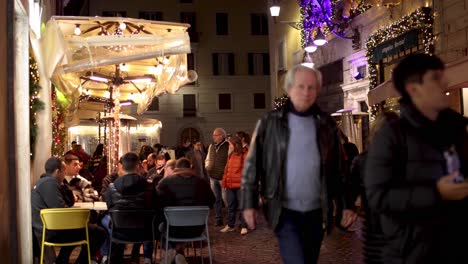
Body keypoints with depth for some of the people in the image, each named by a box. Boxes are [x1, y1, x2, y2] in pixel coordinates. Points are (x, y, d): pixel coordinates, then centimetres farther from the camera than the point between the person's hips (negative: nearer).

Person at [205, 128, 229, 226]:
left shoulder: (228, 146, -10)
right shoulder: (211, 146, 13)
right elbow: (208, 159, 24)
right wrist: (207, 167, 8)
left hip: (223, 177, -7)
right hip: (213, 177, 7)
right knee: (216, 199, 12)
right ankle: (219, 219, 22)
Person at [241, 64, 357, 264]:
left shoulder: (326, 124, 5)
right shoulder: (270, 123, -3)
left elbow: (339, 168, 8)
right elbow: (253, 165, -2)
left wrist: (347, 205, 4)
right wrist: (249, 204, -6)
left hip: (316, 212, 3)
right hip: (284, 211, -3)